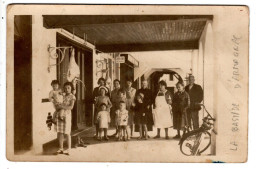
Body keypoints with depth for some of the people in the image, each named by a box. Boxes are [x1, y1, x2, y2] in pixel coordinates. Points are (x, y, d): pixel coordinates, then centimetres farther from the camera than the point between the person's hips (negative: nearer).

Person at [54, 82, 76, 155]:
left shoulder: (72, 97, -1)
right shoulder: (62, 96, 14)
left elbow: (71, 107, -12)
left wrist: (62, 106, -19)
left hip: (67, 114, -5)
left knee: (67, 133, -2)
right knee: (60, 132, 5)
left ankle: (69, 149, 3)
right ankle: (61, 148, 13)